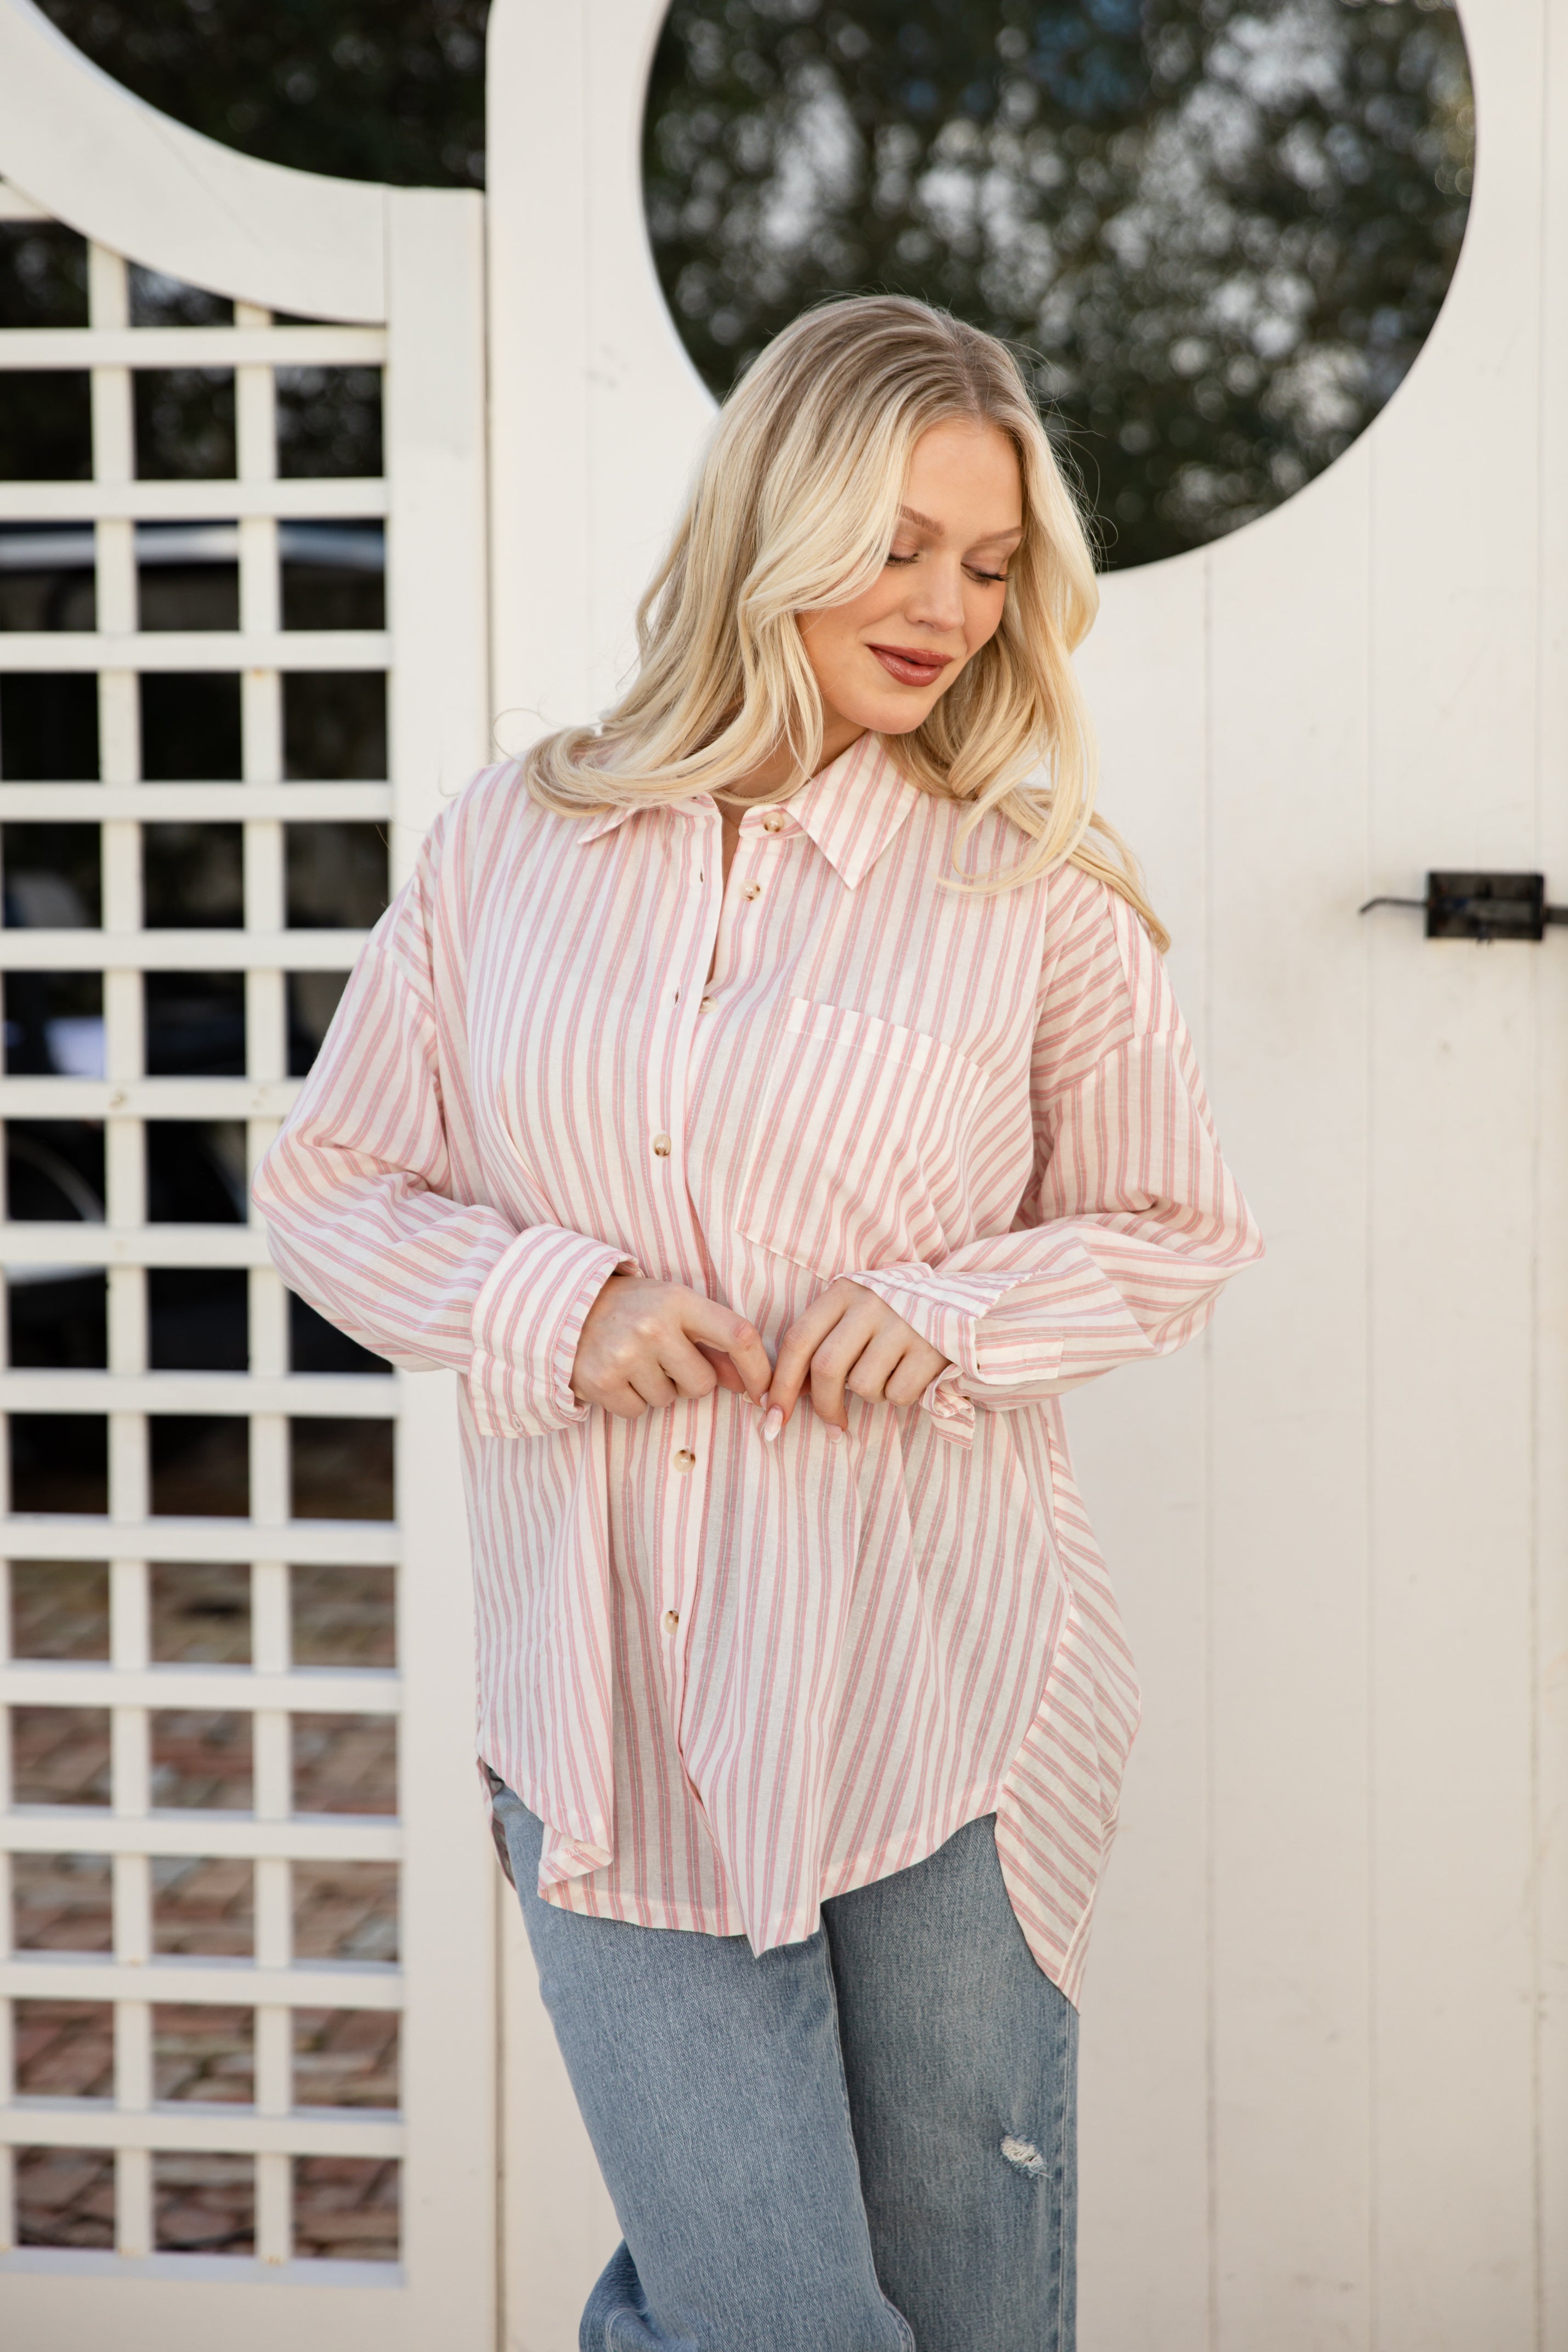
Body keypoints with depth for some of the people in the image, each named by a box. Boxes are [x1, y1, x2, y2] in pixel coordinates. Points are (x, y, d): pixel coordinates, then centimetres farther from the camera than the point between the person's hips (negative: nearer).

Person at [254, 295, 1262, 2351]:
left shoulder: (1038, 895, 2)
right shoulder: (512, 849, 5)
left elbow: (1178, 1232, 9)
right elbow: (327, 1181, 10)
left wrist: (954, 1315, -10)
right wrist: (551, 1306, -8)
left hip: (941, 1708, 0)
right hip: (606, 1701, 0)